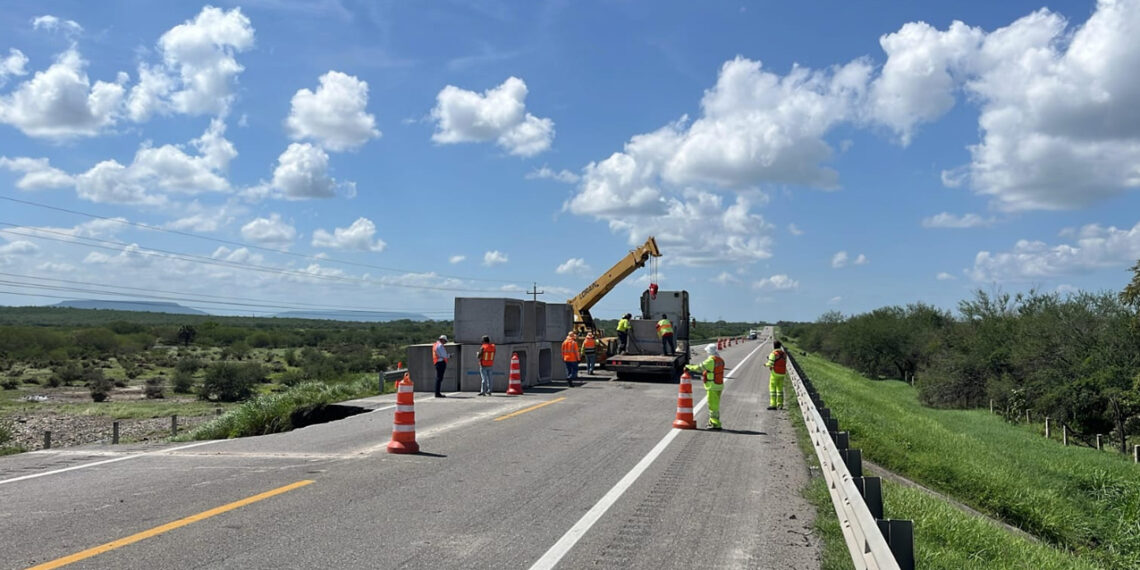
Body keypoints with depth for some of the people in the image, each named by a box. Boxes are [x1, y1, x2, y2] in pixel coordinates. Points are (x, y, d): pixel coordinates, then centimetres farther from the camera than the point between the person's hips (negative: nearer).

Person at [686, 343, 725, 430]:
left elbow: (699, 368, -16)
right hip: (719, 385, 9)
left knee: (713, 405, -4)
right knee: (715, 405, 16)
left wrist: (688, 367, -3)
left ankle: (715, 424, -2)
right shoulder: (720, 360, 10)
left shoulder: (711, 360, -18)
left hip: (712, 386, -9)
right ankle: (712, 422, 24)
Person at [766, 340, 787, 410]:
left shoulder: (773, 353, -13)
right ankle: (780, 404, 17)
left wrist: (766, 364, 5)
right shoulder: (784, 354, 8)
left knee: (772, 388, -3)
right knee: (780, 388, 16)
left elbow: (770, 364, -20)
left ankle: (773, 405, -9)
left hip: (775, 373, -7)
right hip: (782, 373, 7)